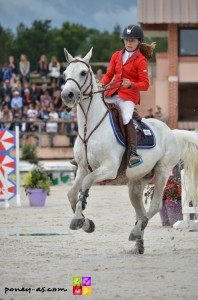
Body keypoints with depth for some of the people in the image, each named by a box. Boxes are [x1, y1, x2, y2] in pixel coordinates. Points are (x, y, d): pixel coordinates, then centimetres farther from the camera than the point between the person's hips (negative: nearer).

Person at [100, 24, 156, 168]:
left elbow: (145, 84, -7)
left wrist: (131, 85, -25)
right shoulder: (117, 56, 14)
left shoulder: (140, 60, -3)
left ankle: (133, 152, -34)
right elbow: (109, 74, 13)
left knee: (127, 118, -31)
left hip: (129, 96, -6)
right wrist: (101, 84, -8)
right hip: (112, 94, 6)